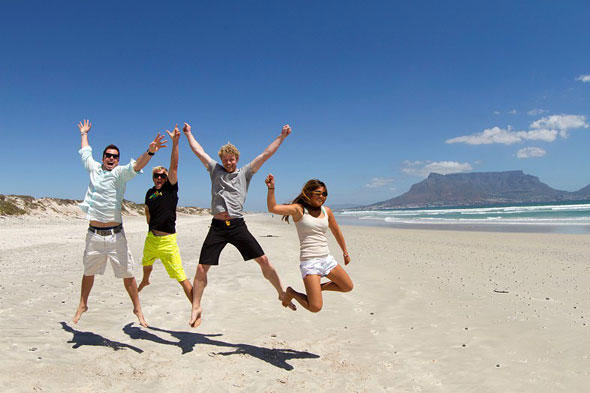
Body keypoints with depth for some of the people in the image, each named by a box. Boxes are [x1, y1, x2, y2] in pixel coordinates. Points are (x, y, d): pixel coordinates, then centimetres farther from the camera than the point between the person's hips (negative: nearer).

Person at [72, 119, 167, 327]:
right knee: (88, 272, 18)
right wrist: (84, 133, 43)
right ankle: (82, 305, 38)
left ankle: (137, 309, 12)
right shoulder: (94, 168, 11)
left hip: (115, 234, -4)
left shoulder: (120, 173, -2)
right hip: (94, 234, 4)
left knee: (127, 274, -1)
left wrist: (150, 152, -39)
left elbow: (136, 165, -22)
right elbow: (85, 152, 30)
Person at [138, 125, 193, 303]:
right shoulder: (150, 192, 9)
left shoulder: (171, 188, -6)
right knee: (147, 265, 34)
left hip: (167, 240, -7)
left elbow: (174, 166, -18)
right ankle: (145, 281, 66)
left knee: (181, 278, -12)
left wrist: (175, 143, -26)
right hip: (151, 237, 7)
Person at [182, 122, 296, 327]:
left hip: (238, 225, 0)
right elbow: (199, 151, 19)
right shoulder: (215, 170, 15)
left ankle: (282, 294, 9)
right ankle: (196, 307, 13)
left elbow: (266, 154, 11)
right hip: (217, 226, 1)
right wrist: (188, 133, 26)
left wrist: (282, 136, 10)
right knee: (201, 268, -3)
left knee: (264, 260, -6)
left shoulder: (245, 172, 13)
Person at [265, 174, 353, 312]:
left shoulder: (326, 211, 9)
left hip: (327, 259, 7)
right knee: (315, 307, -14)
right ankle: (291, 292, 15)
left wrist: (345, 252, 31)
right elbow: (273, 208, -20)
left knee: (348, 287, 16)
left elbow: (337, 232, 23)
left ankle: (317, 288, 33)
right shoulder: (298, 209, -7)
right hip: (309, 261, -6)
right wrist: (271, 188, -32)